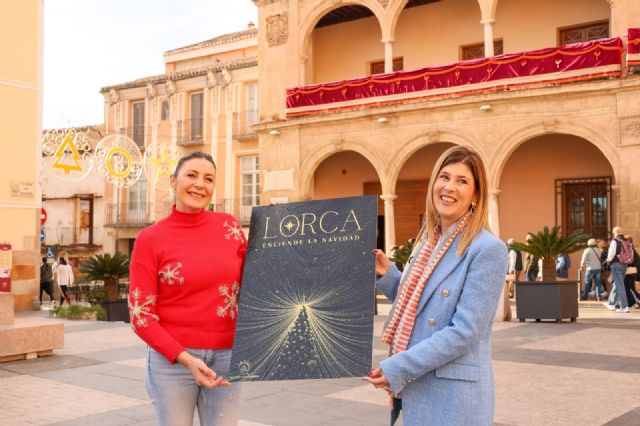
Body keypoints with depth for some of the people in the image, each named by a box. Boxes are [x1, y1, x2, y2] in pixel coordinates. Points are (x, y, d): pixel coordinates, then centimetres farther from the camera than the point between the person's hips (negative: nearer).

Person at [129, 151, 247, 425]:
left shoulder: (229, 225, 2)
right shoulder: (151, 238, -6)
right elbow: (141, 314, -7)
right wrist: (185, 358, -16)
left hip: (226, 357, 3)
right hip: (171, 358, -2)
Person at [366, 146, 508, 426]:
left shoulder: (488, 250, -14)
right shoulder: (428, 242, 9)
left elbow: (464, 331, -19)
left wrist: (396, 369, -18)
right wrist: (386, 274, 2)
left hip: (455, 396, -7)